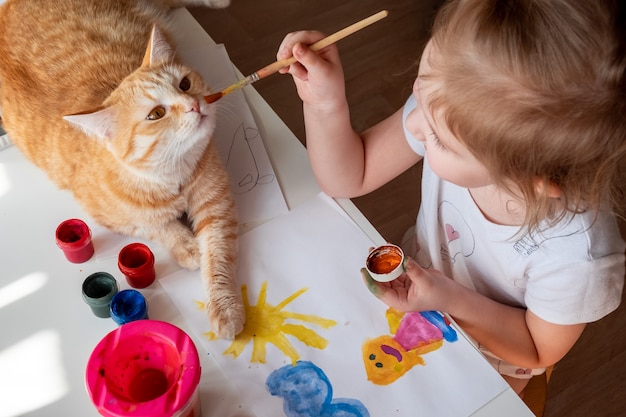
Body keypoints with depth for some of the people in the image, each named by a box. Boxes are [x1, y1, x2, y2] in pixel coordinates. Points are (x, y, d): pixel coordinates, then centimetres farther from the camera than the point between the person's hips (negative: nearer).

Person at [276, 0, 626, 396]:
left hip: (491, 352, -3)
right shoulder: (454, 109, -34)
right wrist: (326, 102, -36)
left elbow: (539, 350, -19)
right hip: (420, 283, 4)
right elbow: (349, 177, -18)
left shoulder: (577, 257, -42)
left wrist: (453, 301, -34)